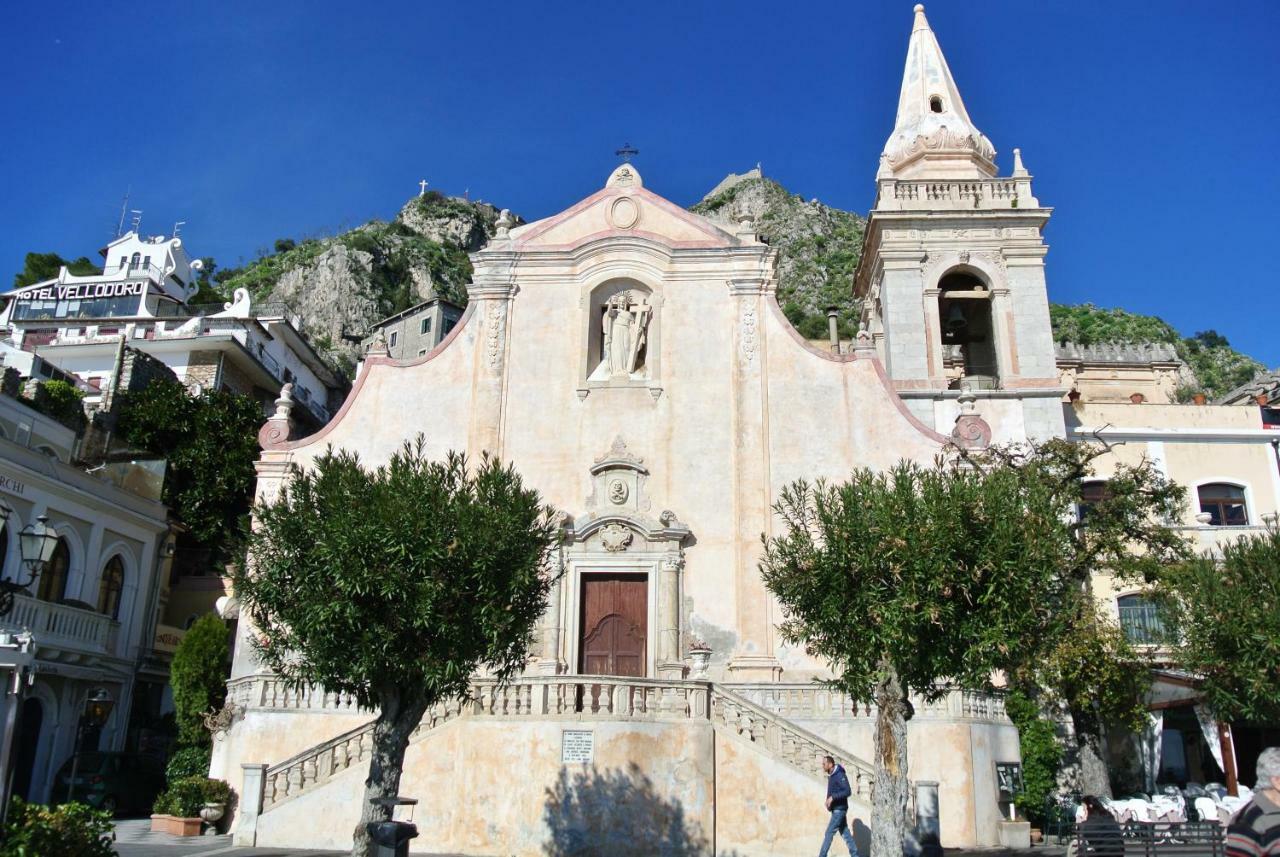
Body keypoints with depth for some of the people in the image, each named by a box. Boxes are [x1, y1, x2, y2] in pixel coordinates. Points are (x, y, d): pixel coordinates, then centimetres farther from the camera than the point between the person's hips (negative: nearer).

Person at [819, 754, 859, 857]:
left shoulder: (840, 775, -18)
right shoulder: (831, 776, 10)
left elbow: (848, 791, -26)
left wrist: (832, 797, -29)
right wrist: (828, 800, 7)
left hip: (839, 809, -9)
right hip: (836, 809, 9)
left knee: (829, 833, -7)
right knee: (845, 833, 11)